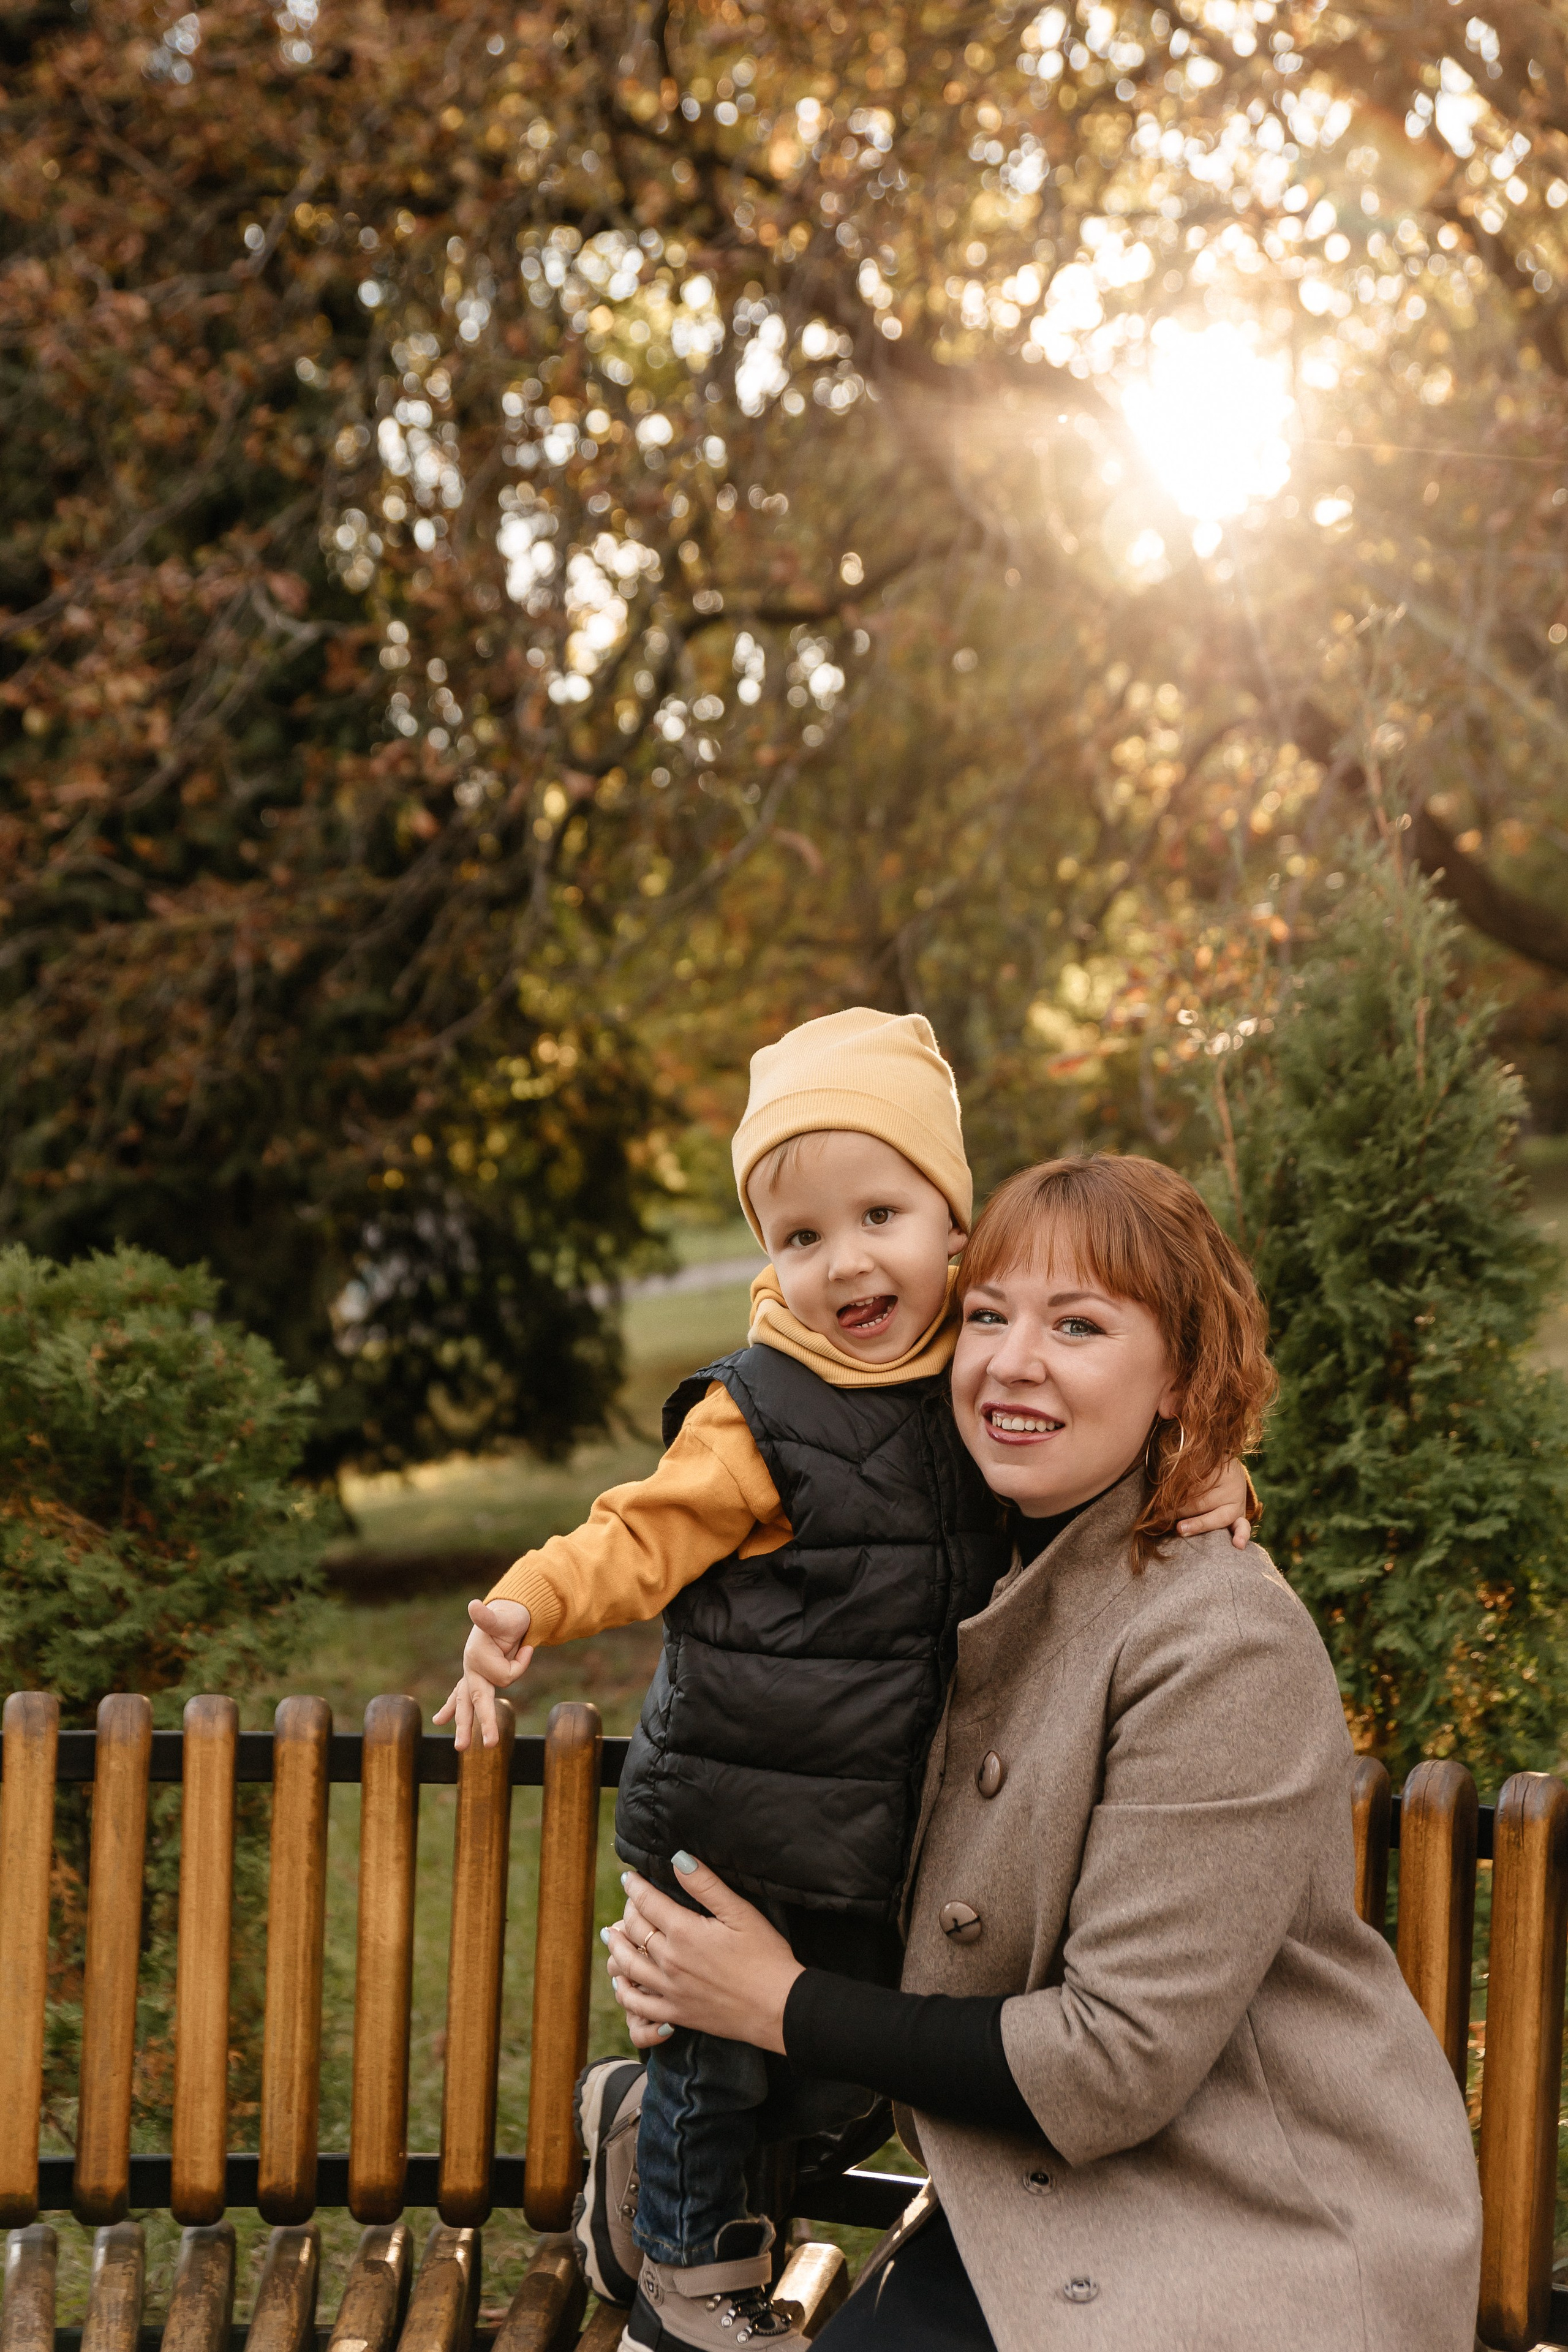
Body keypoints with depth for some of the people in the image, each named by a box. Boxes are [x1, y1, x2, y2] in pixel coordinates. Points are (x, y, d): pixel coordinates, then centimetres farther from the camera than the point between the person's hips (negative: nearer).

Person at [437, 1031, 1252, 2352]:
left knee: (842, 2074, 17)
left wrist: (1208, 1474, -8)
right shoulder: (759, 1414, -16)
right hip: (727, 1817, -5)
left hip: (869, 1837, 5)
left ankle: (642, 2119, 44)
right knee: (721, 2055, 10)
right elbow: (642, 1539, -15)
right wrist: (528, 1606, -32)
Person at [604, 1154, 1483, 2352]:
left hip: (1273, 2247, -7)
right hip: (1037, 2203, 7)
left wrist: (785, 2007, -13)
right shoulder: (999, 1591, 5)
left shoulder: (1225, 1645, -21)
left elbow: (1119, 2055, -21)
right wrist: (697, 1966, -2)